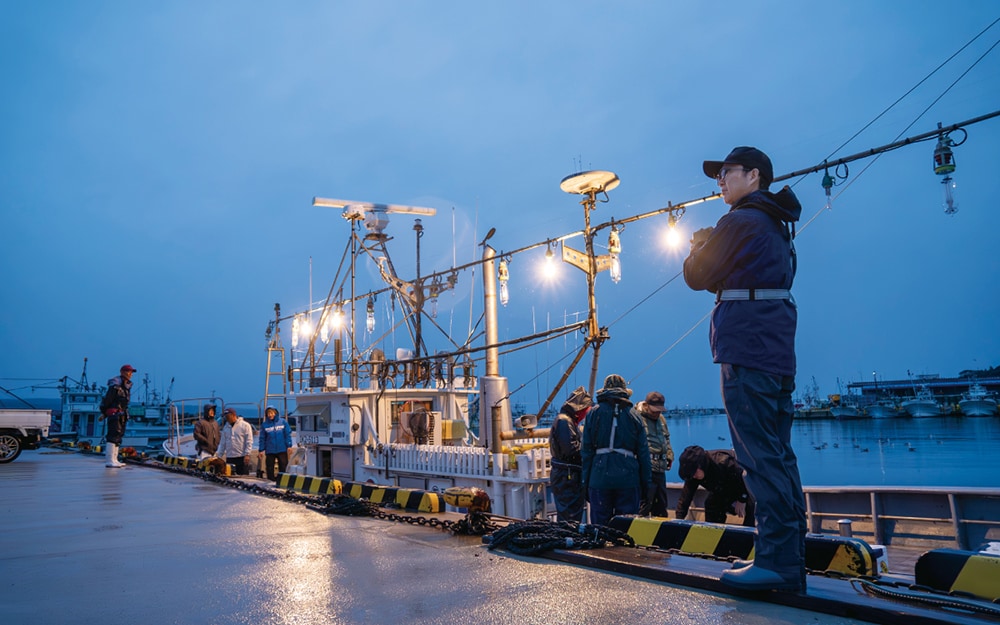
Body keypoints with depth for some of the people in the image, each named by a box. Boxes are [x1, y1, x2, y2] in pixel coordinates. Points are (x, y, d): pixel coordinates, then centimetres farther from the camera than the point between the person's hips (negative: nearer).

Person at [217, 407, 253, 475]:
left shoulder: (245, 425, -4)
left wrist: (247, 454, -13)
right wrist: (218, 455, 9)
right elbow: (223, 443, 16)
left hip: (242, 457, -5)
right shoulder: (226, 427, 13)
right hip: (229, 457, 5)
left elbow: (249, 441, -7)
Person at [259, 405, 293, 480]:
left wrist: (289, 446, -7)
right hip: (270, 451, 1)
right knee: (270, 469, 6)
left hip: (282, 450, -1)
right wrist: (261, 450, -2)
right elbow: (262, 438, 3)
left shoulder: (283, 421, -2)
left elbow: (288, 434, -1)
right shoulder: (264, 425, 1)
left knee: (283, 468, 5)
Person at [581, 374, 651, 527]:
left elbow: (586, 450, 2)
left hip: (600, 476, 0)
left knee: (600, 524, 6)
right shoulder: (633, 416, 7)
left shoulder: (594, 414, 4)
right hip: (628, 478, 1)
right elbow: (643, 453, 5)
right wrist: (645, 482, 11)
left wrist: (586, 481, 6)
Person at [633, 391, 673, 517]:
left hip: (660, 469, 9)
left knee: (661, 504, 15)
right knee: (644, 504, -9)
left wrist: (669, 456, 18)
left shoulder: (661, 419, 18)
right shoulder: (637, 417, -10)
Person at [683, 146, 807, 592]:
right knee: (778, 455, 10)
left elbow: (698, 278, -3)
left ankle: (776, 562, -7)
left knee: (761, 457, -9)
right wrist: (711, 248, 19)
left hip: (747, 349, -10)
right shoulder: (776, 225, 23)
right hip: (776, 350, 10)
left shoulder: (740, 221, -7)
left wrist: (698, 249, 15)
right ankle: (790, 559, 15)